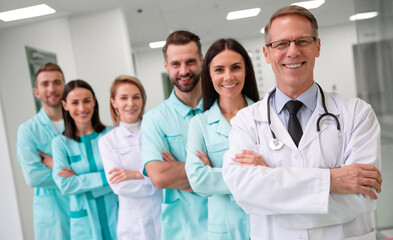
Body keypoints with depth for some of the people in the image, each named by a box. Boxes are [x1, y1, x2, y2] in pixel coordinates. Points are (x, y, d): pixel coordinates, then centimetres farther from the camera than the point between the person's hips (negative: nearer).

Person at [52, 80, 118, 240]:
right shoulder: (60, 143, -2)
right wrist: (105, 177, -18)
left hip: (116, 215, 0)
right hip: (84, 222, 0)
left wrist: (80, 179, -15)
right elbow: (65, 186, -11)